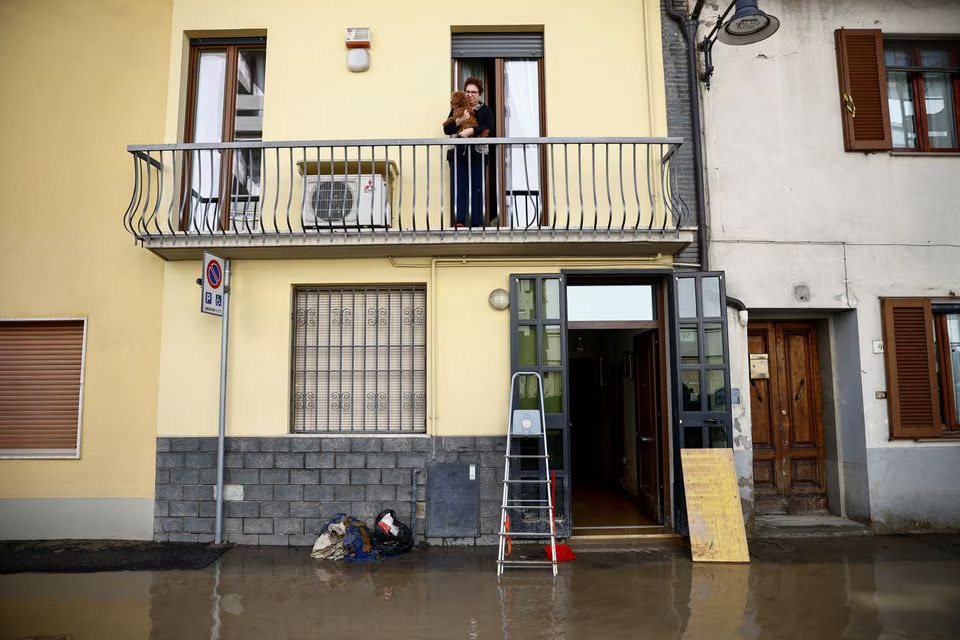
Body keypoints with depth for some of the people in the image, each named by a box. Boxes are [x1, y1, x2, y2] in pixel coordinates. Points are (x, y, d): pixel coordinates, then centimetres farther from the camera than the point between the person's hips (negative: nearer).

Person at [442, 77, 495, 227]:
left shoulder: (486, 111, 9)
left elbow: (490, 129, -9)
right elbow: (446, 129, 3)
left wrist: (471, 130, -19)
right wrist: (460, 120, -13)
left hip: (478, 155, -1)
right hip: (457, 154, 2)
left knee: (477, 189, -2)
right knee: (458, 188, -5)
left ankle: (477, 223, 3)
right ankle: (458, 221, -6)